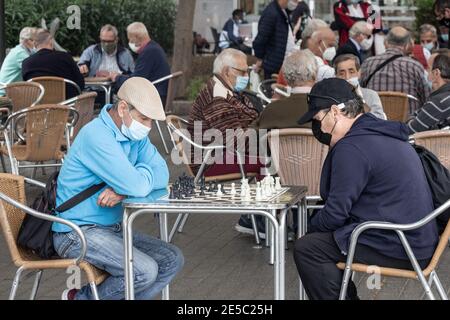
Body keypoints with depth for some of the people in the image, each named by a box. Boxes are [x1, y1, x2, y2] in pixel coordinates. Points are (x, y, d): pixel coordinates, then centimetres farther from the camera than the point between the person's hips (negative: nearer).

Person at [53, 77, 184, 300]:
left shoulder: (134, 134, 7)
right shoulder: (97, 135, -23)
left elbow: (161, 175, -2)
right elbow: (138, 187, -29)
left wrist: (124, 191, -19)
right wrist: (143, 171, -5)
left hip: (111, 228, 9)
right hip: (77, 232, -9)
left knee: (172, 260, 2)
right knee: (144, 271, -24)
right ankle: (81, 297, -1)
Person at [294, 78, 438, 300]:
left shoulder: (351, 148, -17)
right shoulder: (385, 133, 14)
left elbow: (335, 213, -15)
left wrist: (311, 227, 2)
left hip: (398, 249, -10)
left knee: (307, 248, -11)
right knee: (320, 240, 19)